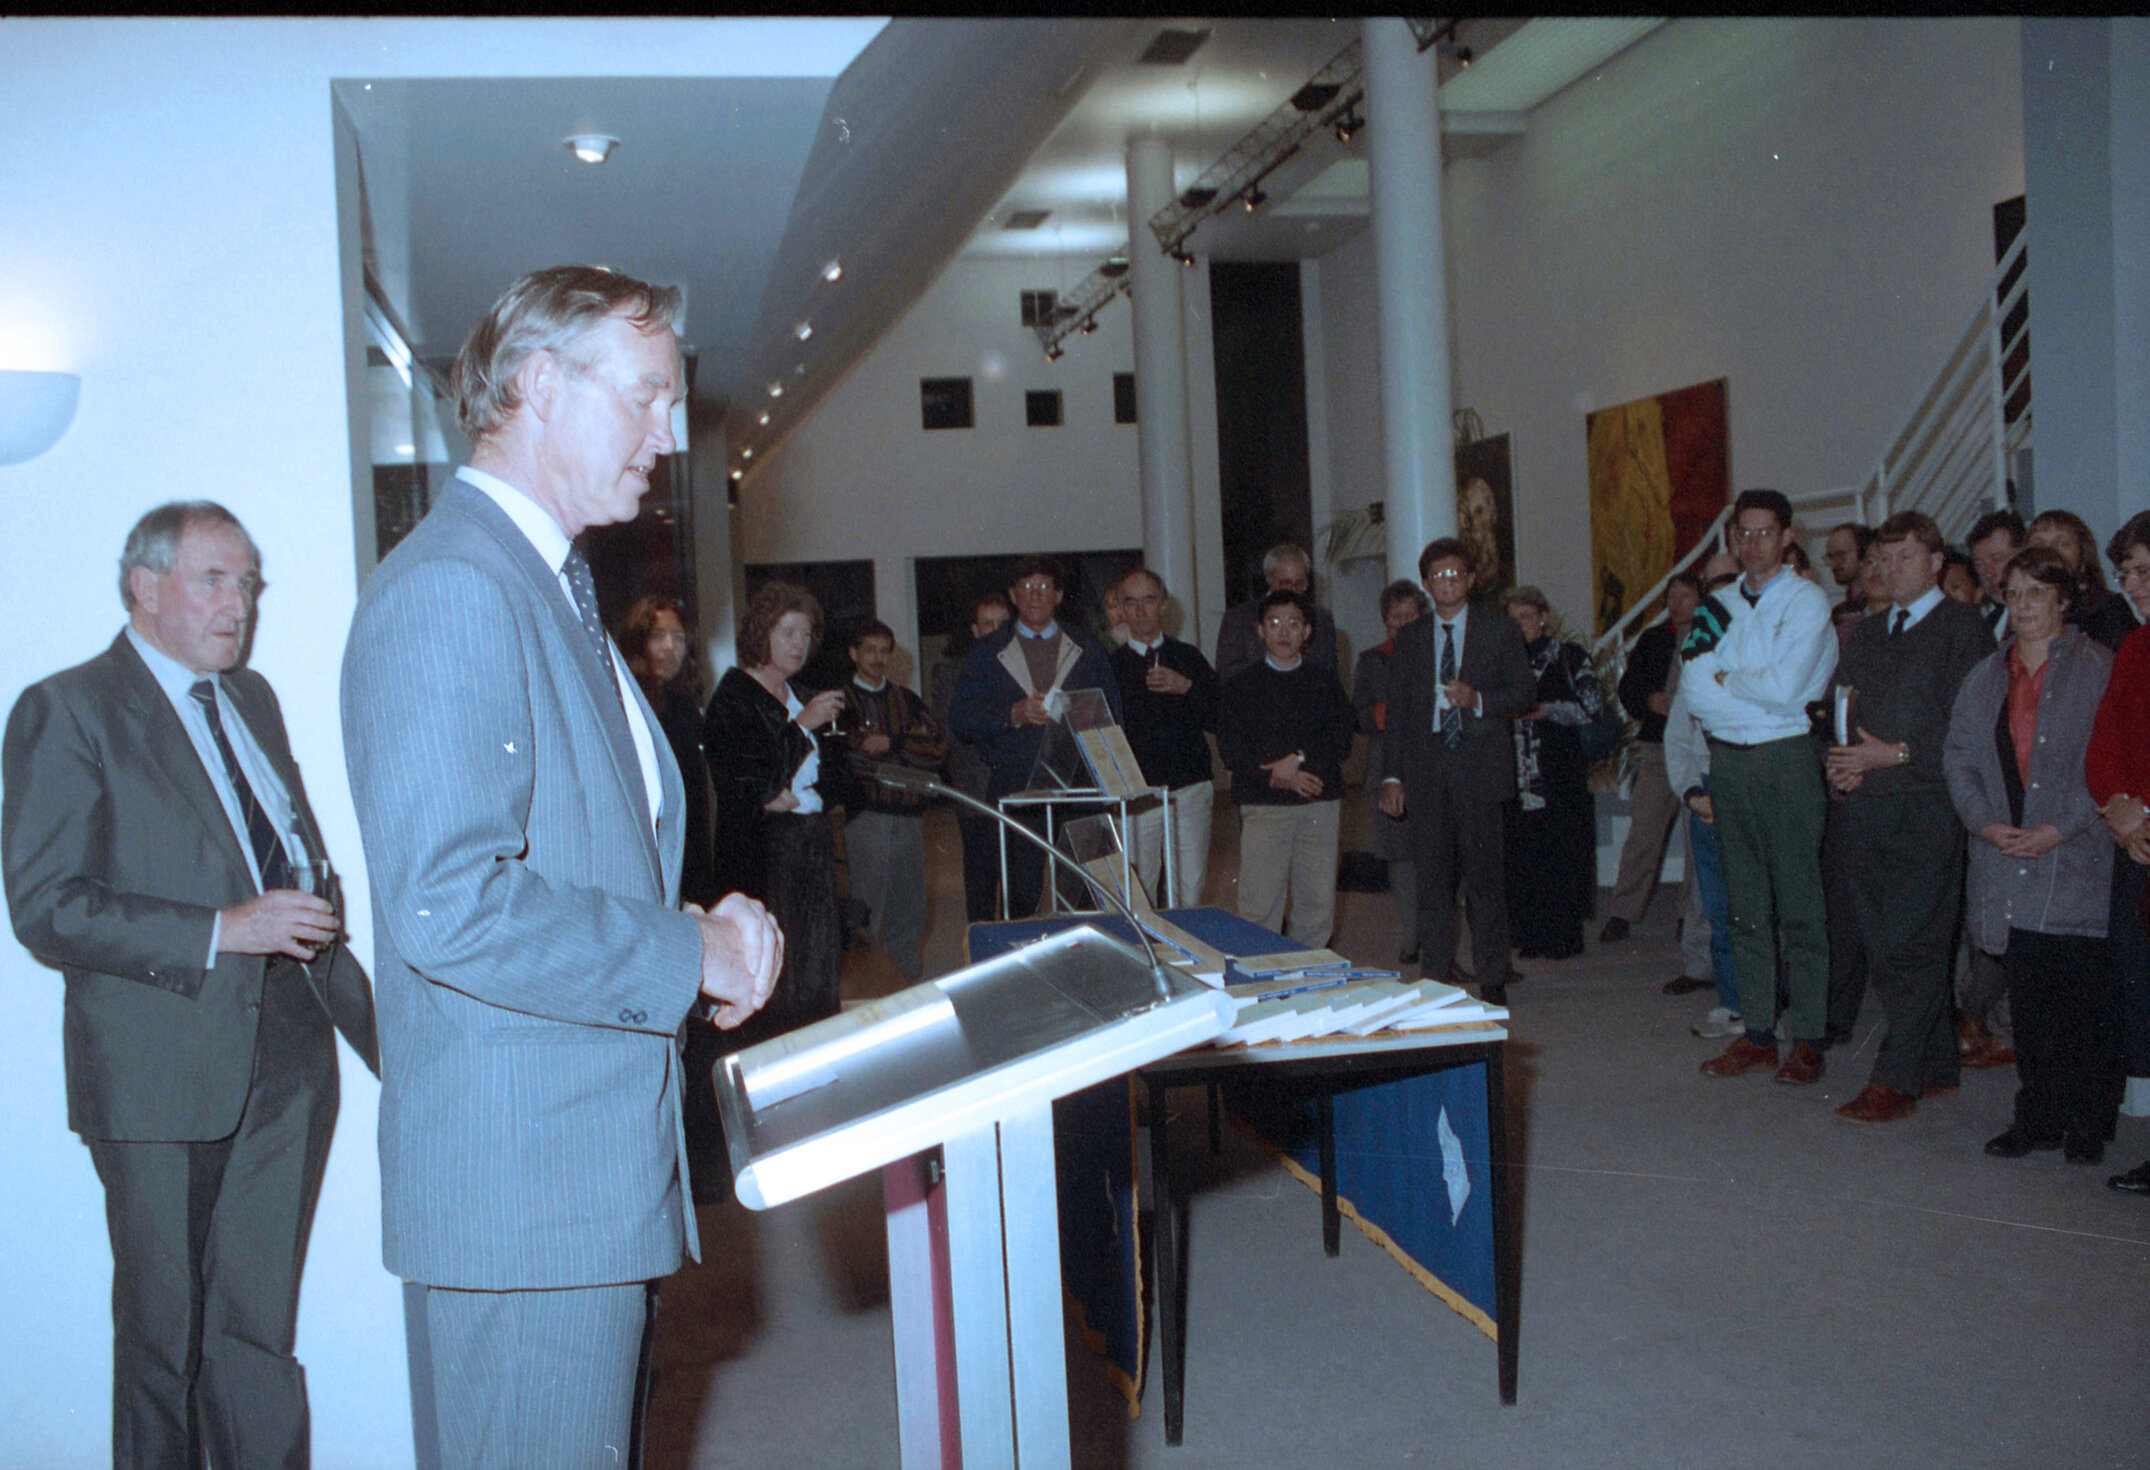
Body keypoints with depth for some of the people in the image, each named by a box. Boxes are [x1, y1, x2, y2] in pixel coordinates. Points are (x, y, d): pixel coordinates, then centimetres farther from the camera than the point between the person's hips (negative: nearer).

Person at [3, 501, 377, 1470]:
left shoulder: (252, 699, 15)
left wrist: (370, 1021, 15)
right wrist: (220, 931, -21)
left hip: (286, 1063, 5)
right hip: (161, 1076, -5)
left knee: (260, 1327, 10)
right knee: (164, 1333, 10)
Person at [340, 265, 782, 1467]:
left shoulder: (554, 589, 17)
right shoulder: (449, 590, -18)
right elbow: (445, 904, -26)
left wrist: (698, 929, 5)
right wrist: (689, 953, -17)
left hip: (603, 1165, 10)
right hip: (521, 1180, -10)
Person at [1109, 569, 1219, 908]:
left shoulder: (1188, 658, 11)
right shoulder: (1111, 665, 5)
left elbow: (1220, 721, 5)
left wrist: (1187, 688, -9)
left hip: (1189, 794, 2)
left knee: (1189, 896, 2)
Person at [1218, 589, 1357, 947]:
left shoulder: (1324, 683, 14)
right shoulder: (1241, 685, 8)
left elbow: (1343, 739, 4)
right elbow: (1231, 750, -1)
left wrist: (1300, 760, -11)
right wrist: (1276, 775, -13)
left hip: (1320, 803, 2)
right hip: (1263, 806, -2)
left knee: (1318, 903, 2)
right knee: (1259, 907, -7)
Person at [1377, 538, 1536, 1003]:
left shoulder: (1499, 630, 8)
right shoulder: (1410, 638, 13)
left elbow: (1526, 690, 5)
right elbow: (1396, 711, 12)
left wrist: (1479, 701, -14)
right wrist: (1391, 776, 4)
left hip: (1478, 767, -2)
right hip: (1426, 772, 2)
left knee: (1485, 875, -2)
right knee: (1432, 877, 3)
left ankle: (1492, 978, 7)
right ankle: (1433, 977, 10)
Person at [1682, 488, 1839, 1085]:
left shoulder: (1806, 601, -3)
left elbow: (1785, 687, -15)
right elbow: (1694, 689, 1)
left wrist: (1728, 681, -1)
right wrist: (1759, 698, -9)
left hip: (1786, 761, -5)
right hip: (1727, 761, 5)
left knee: (1799, 902, -3)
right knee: (1745, 906, 9)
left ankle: (1808, 1040, 4)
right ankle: (1756, 1033, 15)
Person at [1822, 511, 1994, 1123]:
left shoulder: (1963, 629, -1)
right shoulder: (1867, 632, 20)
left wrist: (1897, 753, -14)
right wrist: (1838, 760, 2)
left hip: (1927, 810, -7)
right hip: (1866, 808, 7)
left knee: (1911, 946, -7)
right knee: (1884, 947, 8)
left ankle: (1897, 1080, -2)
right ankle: (1936, 1069, 19)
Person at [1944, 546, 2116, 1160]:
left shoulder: (2099, 670, -1)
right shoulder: (1986, 676, 15)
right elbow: (1958, 757, 13)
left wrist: (2061, 828, -13)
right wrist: (1985, 822, -3)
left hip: (2076, 861, -4)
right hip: (2006, 857, 4)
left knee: (2082, 997, -3)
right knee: (2028, 1000, 7)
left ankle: (2087, 1121, 9)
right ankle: (2038, 1116, 16)